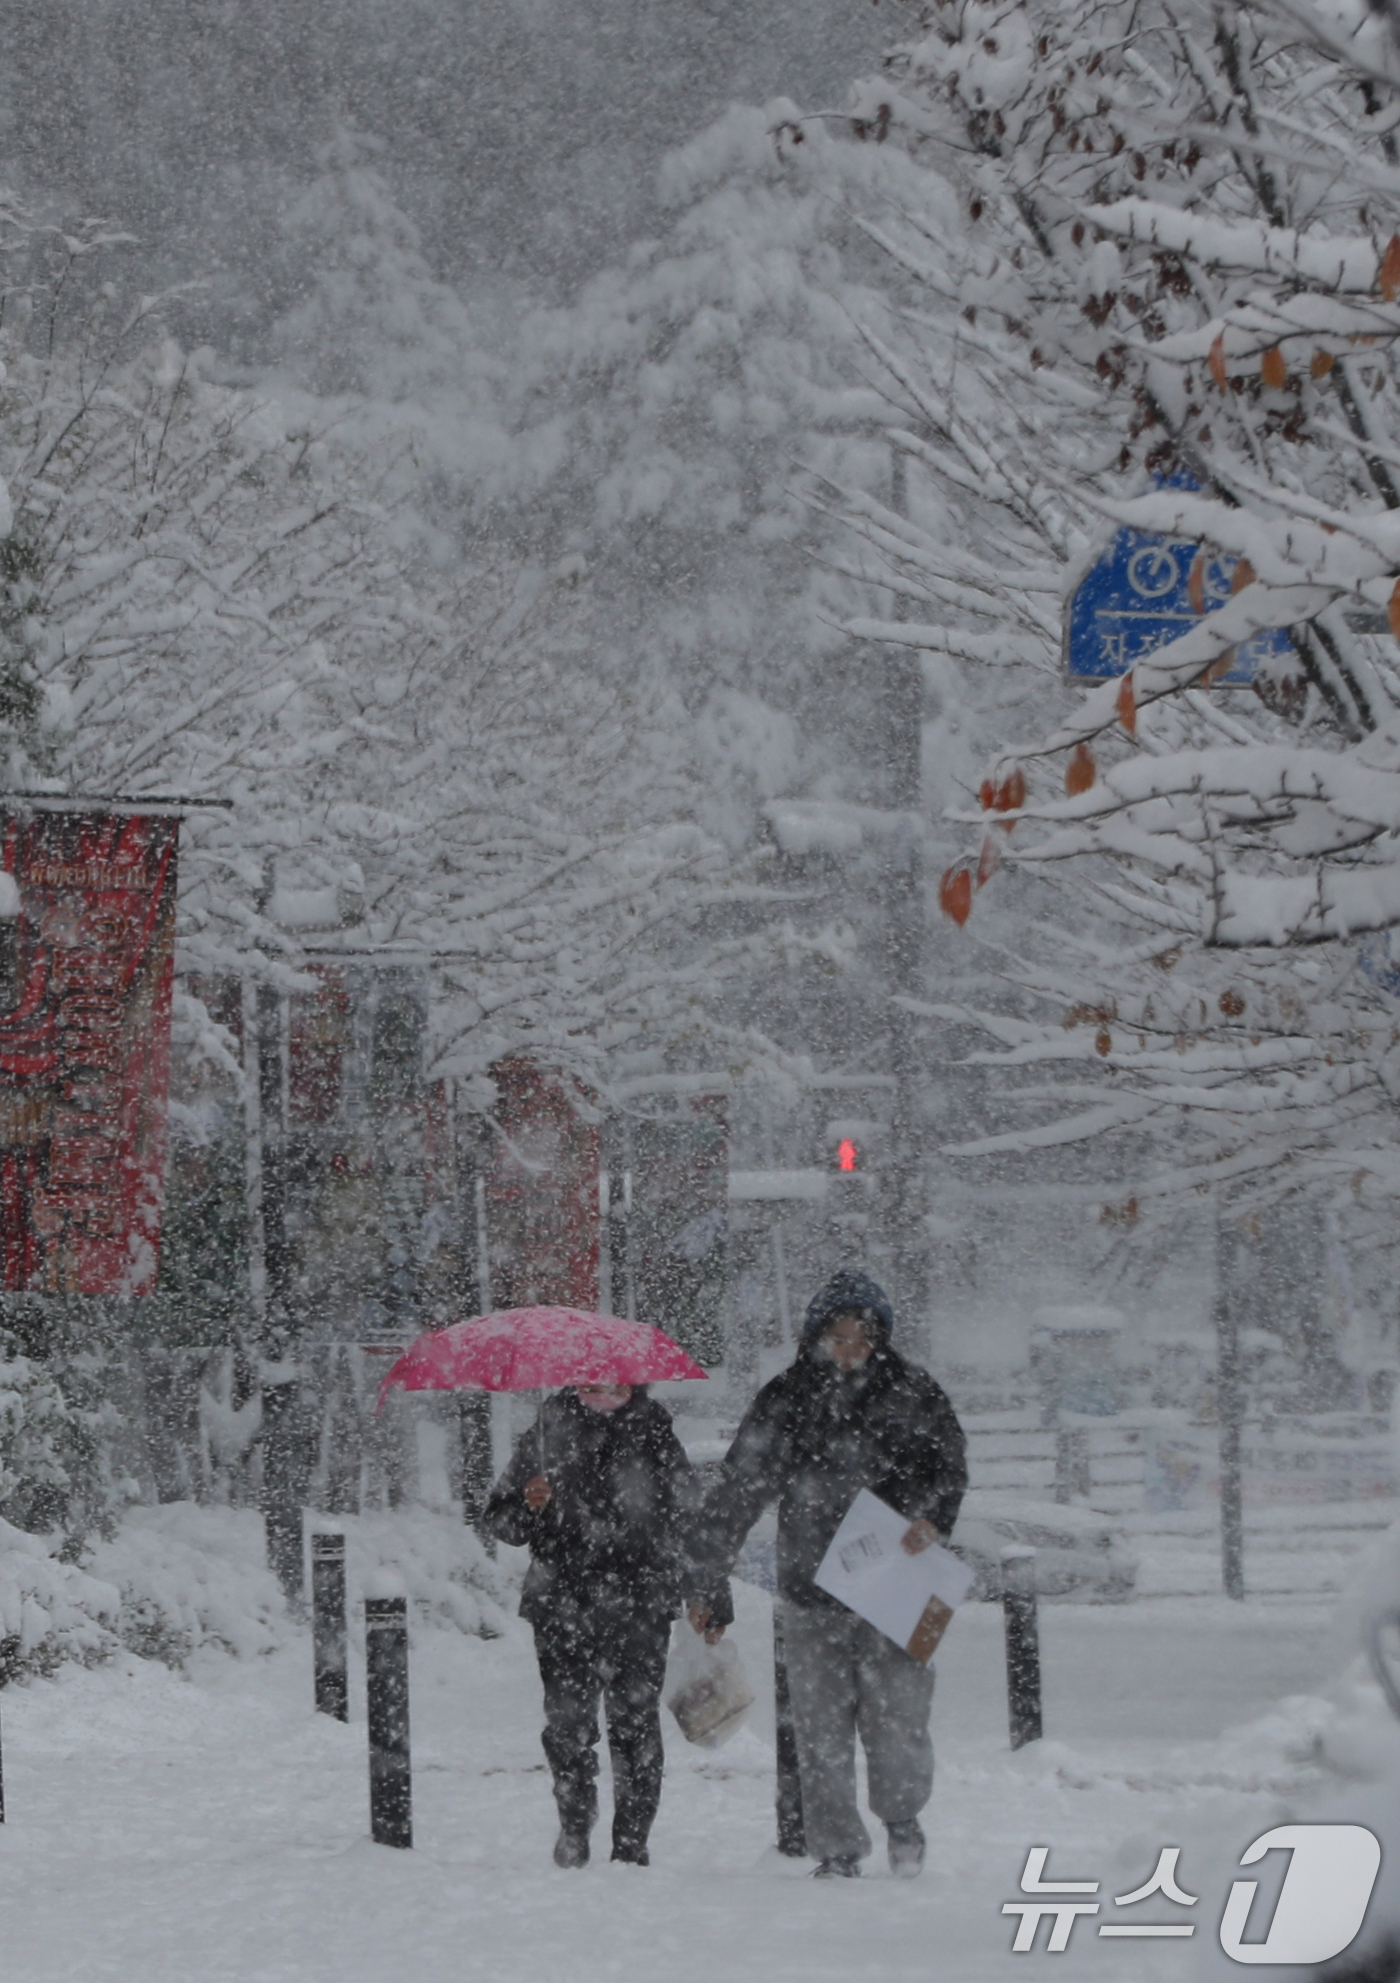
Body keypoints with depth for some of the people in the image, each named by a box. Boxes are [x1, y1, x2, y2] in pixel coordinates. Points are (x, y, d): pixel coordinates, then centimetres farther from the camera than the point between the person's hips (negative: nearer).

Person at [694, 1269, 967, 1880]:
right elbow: (739, 1487, 6)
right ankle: (836, 1850, 11)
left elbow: (949, 1462, 2)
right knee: (821, 1725, 1)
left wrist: (932, 1519, -19)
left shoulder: (911, 1392, 5)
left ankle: (903, 1815, 22)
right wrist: (708, 1575, 3)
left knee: (896, 1714, -5)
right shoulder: (785, 1401, 5)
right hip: (811, 1584, 1)